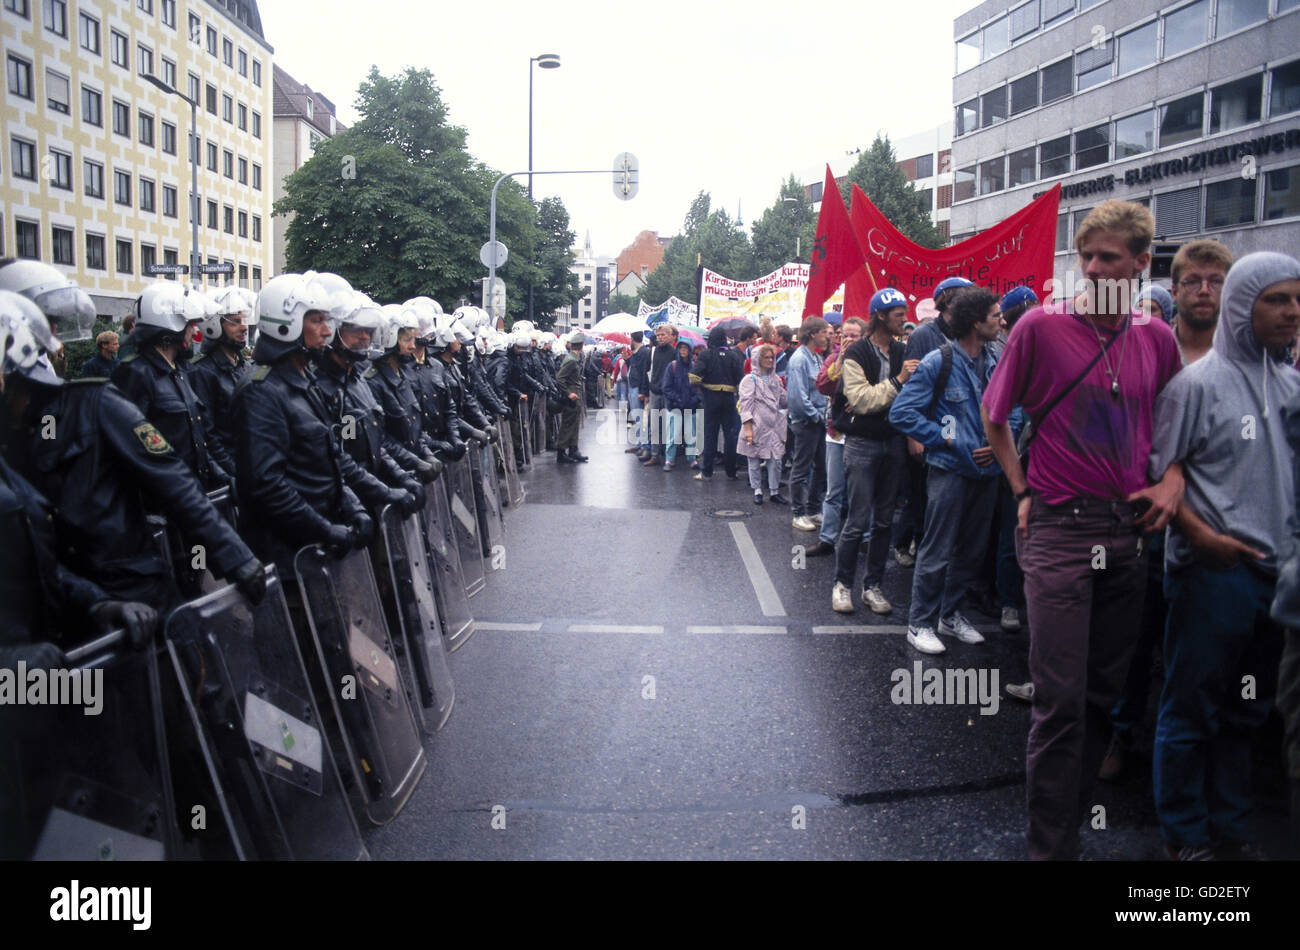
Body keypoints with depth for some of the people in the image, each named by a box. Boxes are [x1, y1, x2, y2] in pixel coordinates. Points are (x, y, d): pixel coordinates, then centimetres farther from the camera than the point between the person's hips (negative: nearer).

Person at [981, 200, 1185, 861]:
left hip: (1129, 530, 5)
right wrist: (1024, 491, -1)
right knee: (1060, 699, -5)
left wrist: (1173, 479, 2)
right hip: (1059, 528, -4)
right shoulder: (1042, 326, -6)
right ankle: (1051, 844, 9)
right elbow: (994, 417, 4)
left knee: (1104, 691, 14)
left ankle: (1071, 816, 31)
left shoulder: (1156, 339, 6)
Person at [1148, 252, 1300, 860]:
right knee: (1192, 707, 4)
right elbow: (1158, 471, -10)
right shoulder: (1198, 383, -9)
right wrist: (1202, 536, -17)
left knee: (1245, 711, 16)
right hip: (1213, 571, -6)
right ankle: (1184, 832, 19)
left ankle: (1229, 825, 31)